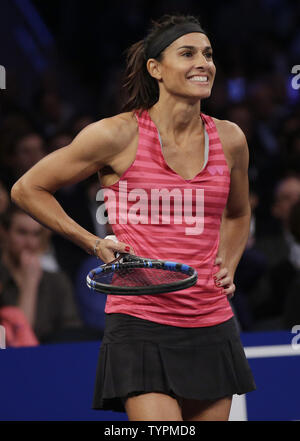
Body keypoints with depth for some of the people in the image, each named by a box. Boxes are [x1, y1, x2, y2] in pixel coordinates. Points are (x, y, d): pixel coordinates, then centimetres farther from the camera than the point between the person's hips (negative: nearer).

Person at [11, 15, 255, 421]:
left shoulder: (230, 139, 7)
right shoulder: (118, 135, -6)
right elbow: (28, 189, 5)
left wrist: (227, 270, 11)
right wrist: (95, 245, -1)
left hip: (212, 327, 5)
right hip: (140, 326, -5)